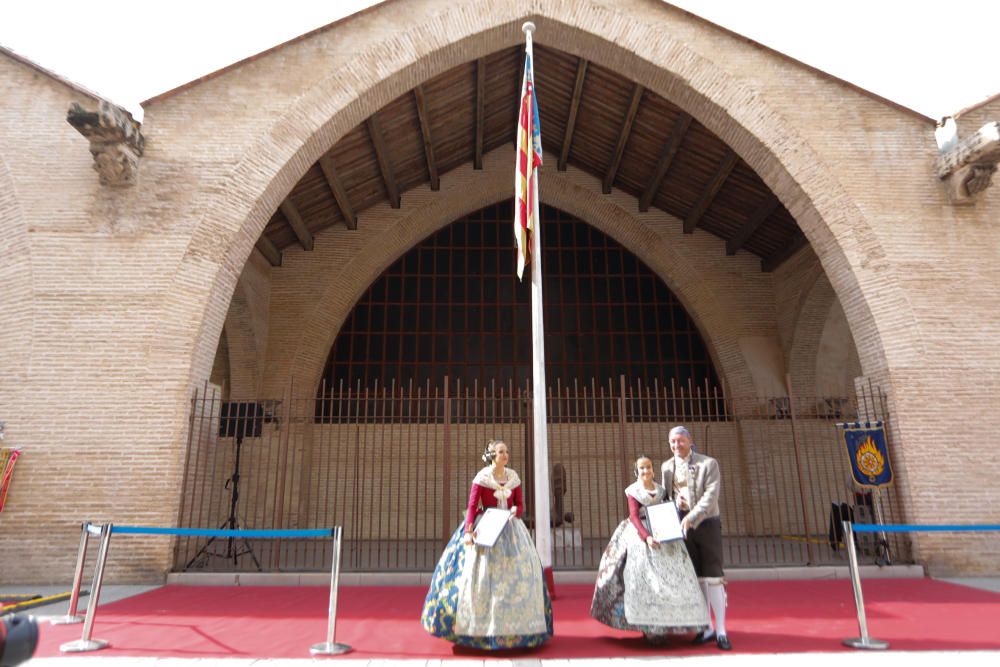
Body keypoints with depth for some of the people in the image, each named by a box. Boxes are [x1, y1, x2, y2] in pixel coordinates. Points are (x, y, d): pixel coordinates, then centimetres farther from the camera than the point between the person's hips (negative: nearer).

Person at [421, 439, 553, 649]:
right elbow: (472, 507, -13)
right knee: (480, 572, -4)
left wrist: (515, 512, -15)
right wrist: (468, 531, -24)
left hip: (510, 530, 4)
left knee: (518, 572, 4)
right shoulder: (481, 478, -9)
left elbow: (520, 505, 9)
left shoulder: (513, 478, 5)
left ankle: (512, 624, 18)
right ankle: (479, 625, 11)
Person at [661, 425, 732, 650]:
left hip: (707, 524, -4)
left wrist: (691, 517, -26)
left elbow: (711, 495, -17)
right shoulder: (667, 467, 6)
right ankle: (705, 628, 21)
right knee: (696, 579, 11)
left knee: (713, 578, -4)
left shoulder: (708, 463, -7)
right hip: (681, 526, 4)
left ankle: (721, 631, 5)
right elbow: (666, 495, 11)